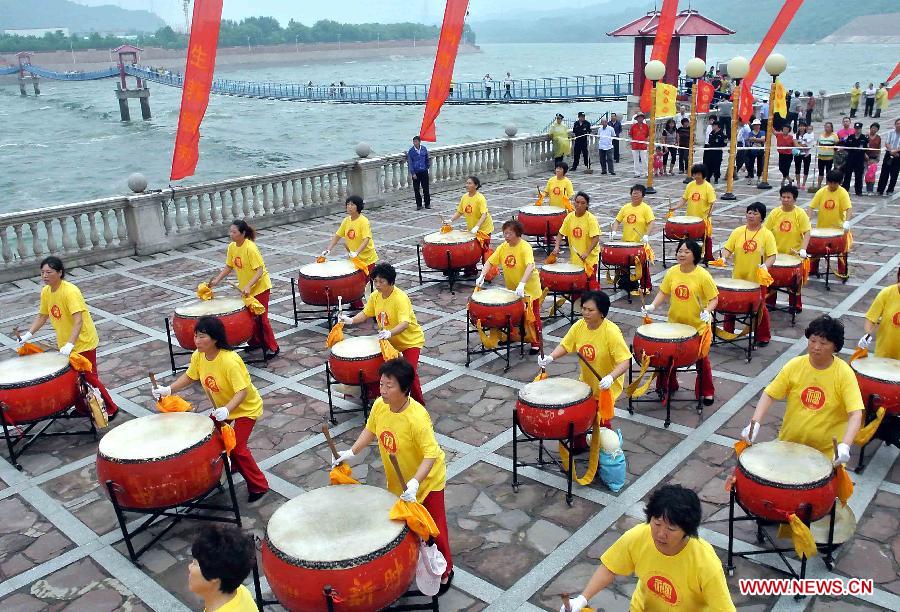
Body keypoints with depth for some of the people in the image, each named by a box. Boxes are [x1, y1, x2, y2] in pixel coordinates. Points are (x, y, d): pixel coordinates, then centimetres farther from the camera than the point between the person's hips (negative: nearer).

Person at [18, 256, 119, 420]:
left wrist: (70, 344, -41)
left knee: (89, 378, -1)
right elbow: (42, 316, 13)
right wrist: (28, 335, 3)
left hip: (83, 342, -8)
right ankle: (82, 408, 31)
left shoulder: (70, 292, -25)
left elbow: (78, 321, -32)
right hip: (64, 344, 8)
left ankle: (111, 409, 13)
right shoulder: (45, 292, 0)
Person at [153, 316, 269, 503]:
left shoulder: (230, 361, -35)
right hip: (222, 407, 8)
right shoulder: (198, 356, -12)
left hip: (246, 408, -8)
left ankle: (259, 486, 1)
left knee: (236, 446, -16)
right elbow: (189, 377, 4)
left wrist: (226, 410, -50)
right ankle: (231, 465, 38)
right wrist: (168, 389, -10)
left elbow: (242, 391, -36)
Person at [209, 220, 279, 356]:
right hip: (245, 288, 7)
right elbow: (228, 267, 9)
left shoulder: (250, 248, -25)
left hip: (260, 287, -7)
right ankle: (256, 342, 30)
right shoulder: (232, 247, -1)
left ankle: (272, 347, 9)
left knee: (261, 317, -2)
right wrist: (216, 280, -3)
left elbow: (260, 270, -26)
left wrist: (248, 286, -35)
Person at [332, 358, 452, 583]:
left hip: (426, 479, -6)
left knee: (433, 527, 8)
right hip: (398, 479, 6)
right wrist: (351, 452, -3)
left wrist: (414, 483, -46)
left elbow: (431, 454, -35)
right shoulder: (380, 405, -15)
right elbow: (370, 430, 4)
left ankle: (445, 569, 31)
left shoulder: (417, 418, -36)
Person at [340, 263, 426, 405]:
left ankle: (419, 403, 1)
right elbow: (365, 314, 3)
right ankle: (373, 393, 30)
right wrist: (350, 320, -15)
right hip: (388, 339, 7)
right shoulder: (375, 296, -7)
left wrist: (390, 333, -58)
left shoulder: (400, 298, -29)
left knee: (409, 371, -18)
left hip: (411, 340, -7)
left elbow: (405, 323, -41)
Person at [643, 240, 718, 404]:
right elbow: (663, 292, 4)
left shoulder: (703, 275, -17)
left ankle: (707, 392, 26)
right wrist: (652, 306, -12)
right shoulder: (672, 272, -5)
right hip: (675, 323, 4)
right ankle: (667, 386, 35)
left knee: (701, 359, 9)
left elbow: (714, 298, -12)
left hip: (698, 325, -4)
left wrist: (707, 311, -31)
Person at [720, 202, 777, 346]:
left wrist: (766, 265, -29)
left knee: (760, 308, 6)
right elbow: (727, 248, 2)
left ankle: (764, 337, 21)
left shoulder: (767, 234, -7)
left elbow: (772, 255, -10)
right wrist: (724, 258, -18)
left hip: (758, 279, -3)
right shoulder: (738, 232, 1)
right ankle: (727, 332, 29)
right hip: (738, 278, 3)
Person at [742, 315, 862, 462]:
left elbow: (856, 414, -18)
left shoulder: (844, 373, -12)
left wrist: (845, 445, -34)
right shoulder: (795, 365, -6)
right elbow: (769, 395, -4)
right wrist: (755, 423, -20)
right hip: (789, 444, 2)